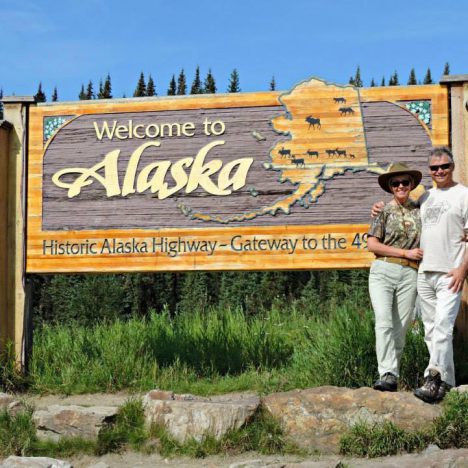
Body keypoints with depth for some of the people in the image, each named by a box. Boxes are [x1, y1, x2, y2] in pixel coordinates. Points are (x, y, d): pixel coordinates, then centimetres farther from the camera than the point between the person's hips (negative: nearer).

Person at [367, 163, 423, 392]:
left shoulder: (420, 210, 14)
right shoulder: (384, 211, 7)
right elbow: (372, 244, 0)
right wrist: (406, 253, -5)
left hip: (409, 275, 2)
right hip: (382, 271, -2)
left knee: (400, 328, 1)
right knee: (384, 322, -17)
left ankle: (393, 376, 6)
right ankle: (387, 374, -22)